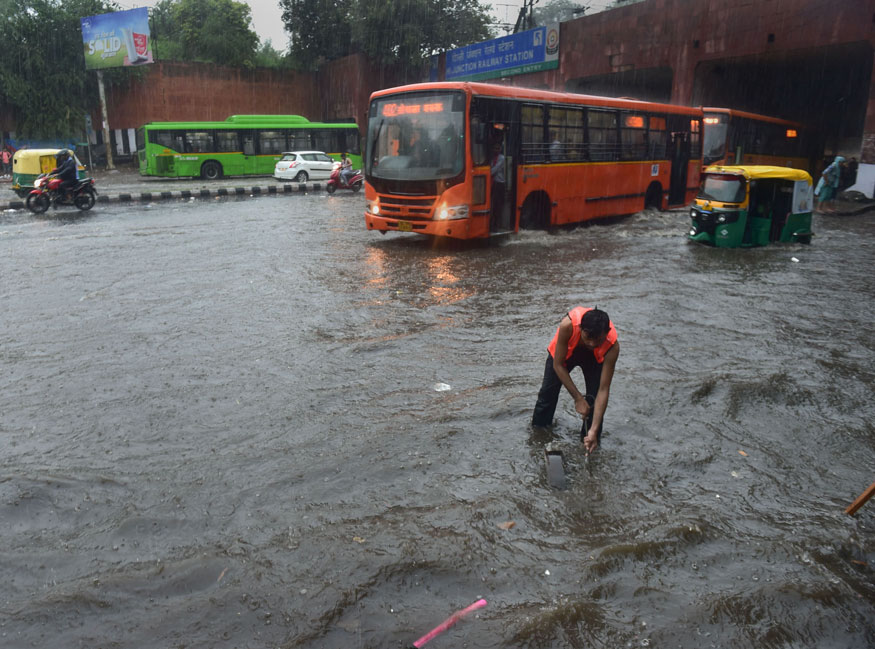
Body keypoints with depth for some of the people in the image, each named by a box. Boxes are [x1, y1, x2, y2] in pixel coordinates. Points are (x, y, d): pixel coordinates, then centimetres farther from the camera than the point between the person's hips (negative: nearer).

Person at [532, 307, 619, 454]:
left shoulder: (612, 346, -40)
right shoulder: (567, 325, -44)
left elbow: (603, 390, -36)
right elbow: (558, 365, -29)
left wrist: (594, 431, -40)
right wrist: (578, 398, -29)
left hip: (595, 357, 0)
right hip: (563, 351, 0)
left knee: (595, 398, -12)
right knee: (548, 392, 4)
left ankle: (590, 444, 10)